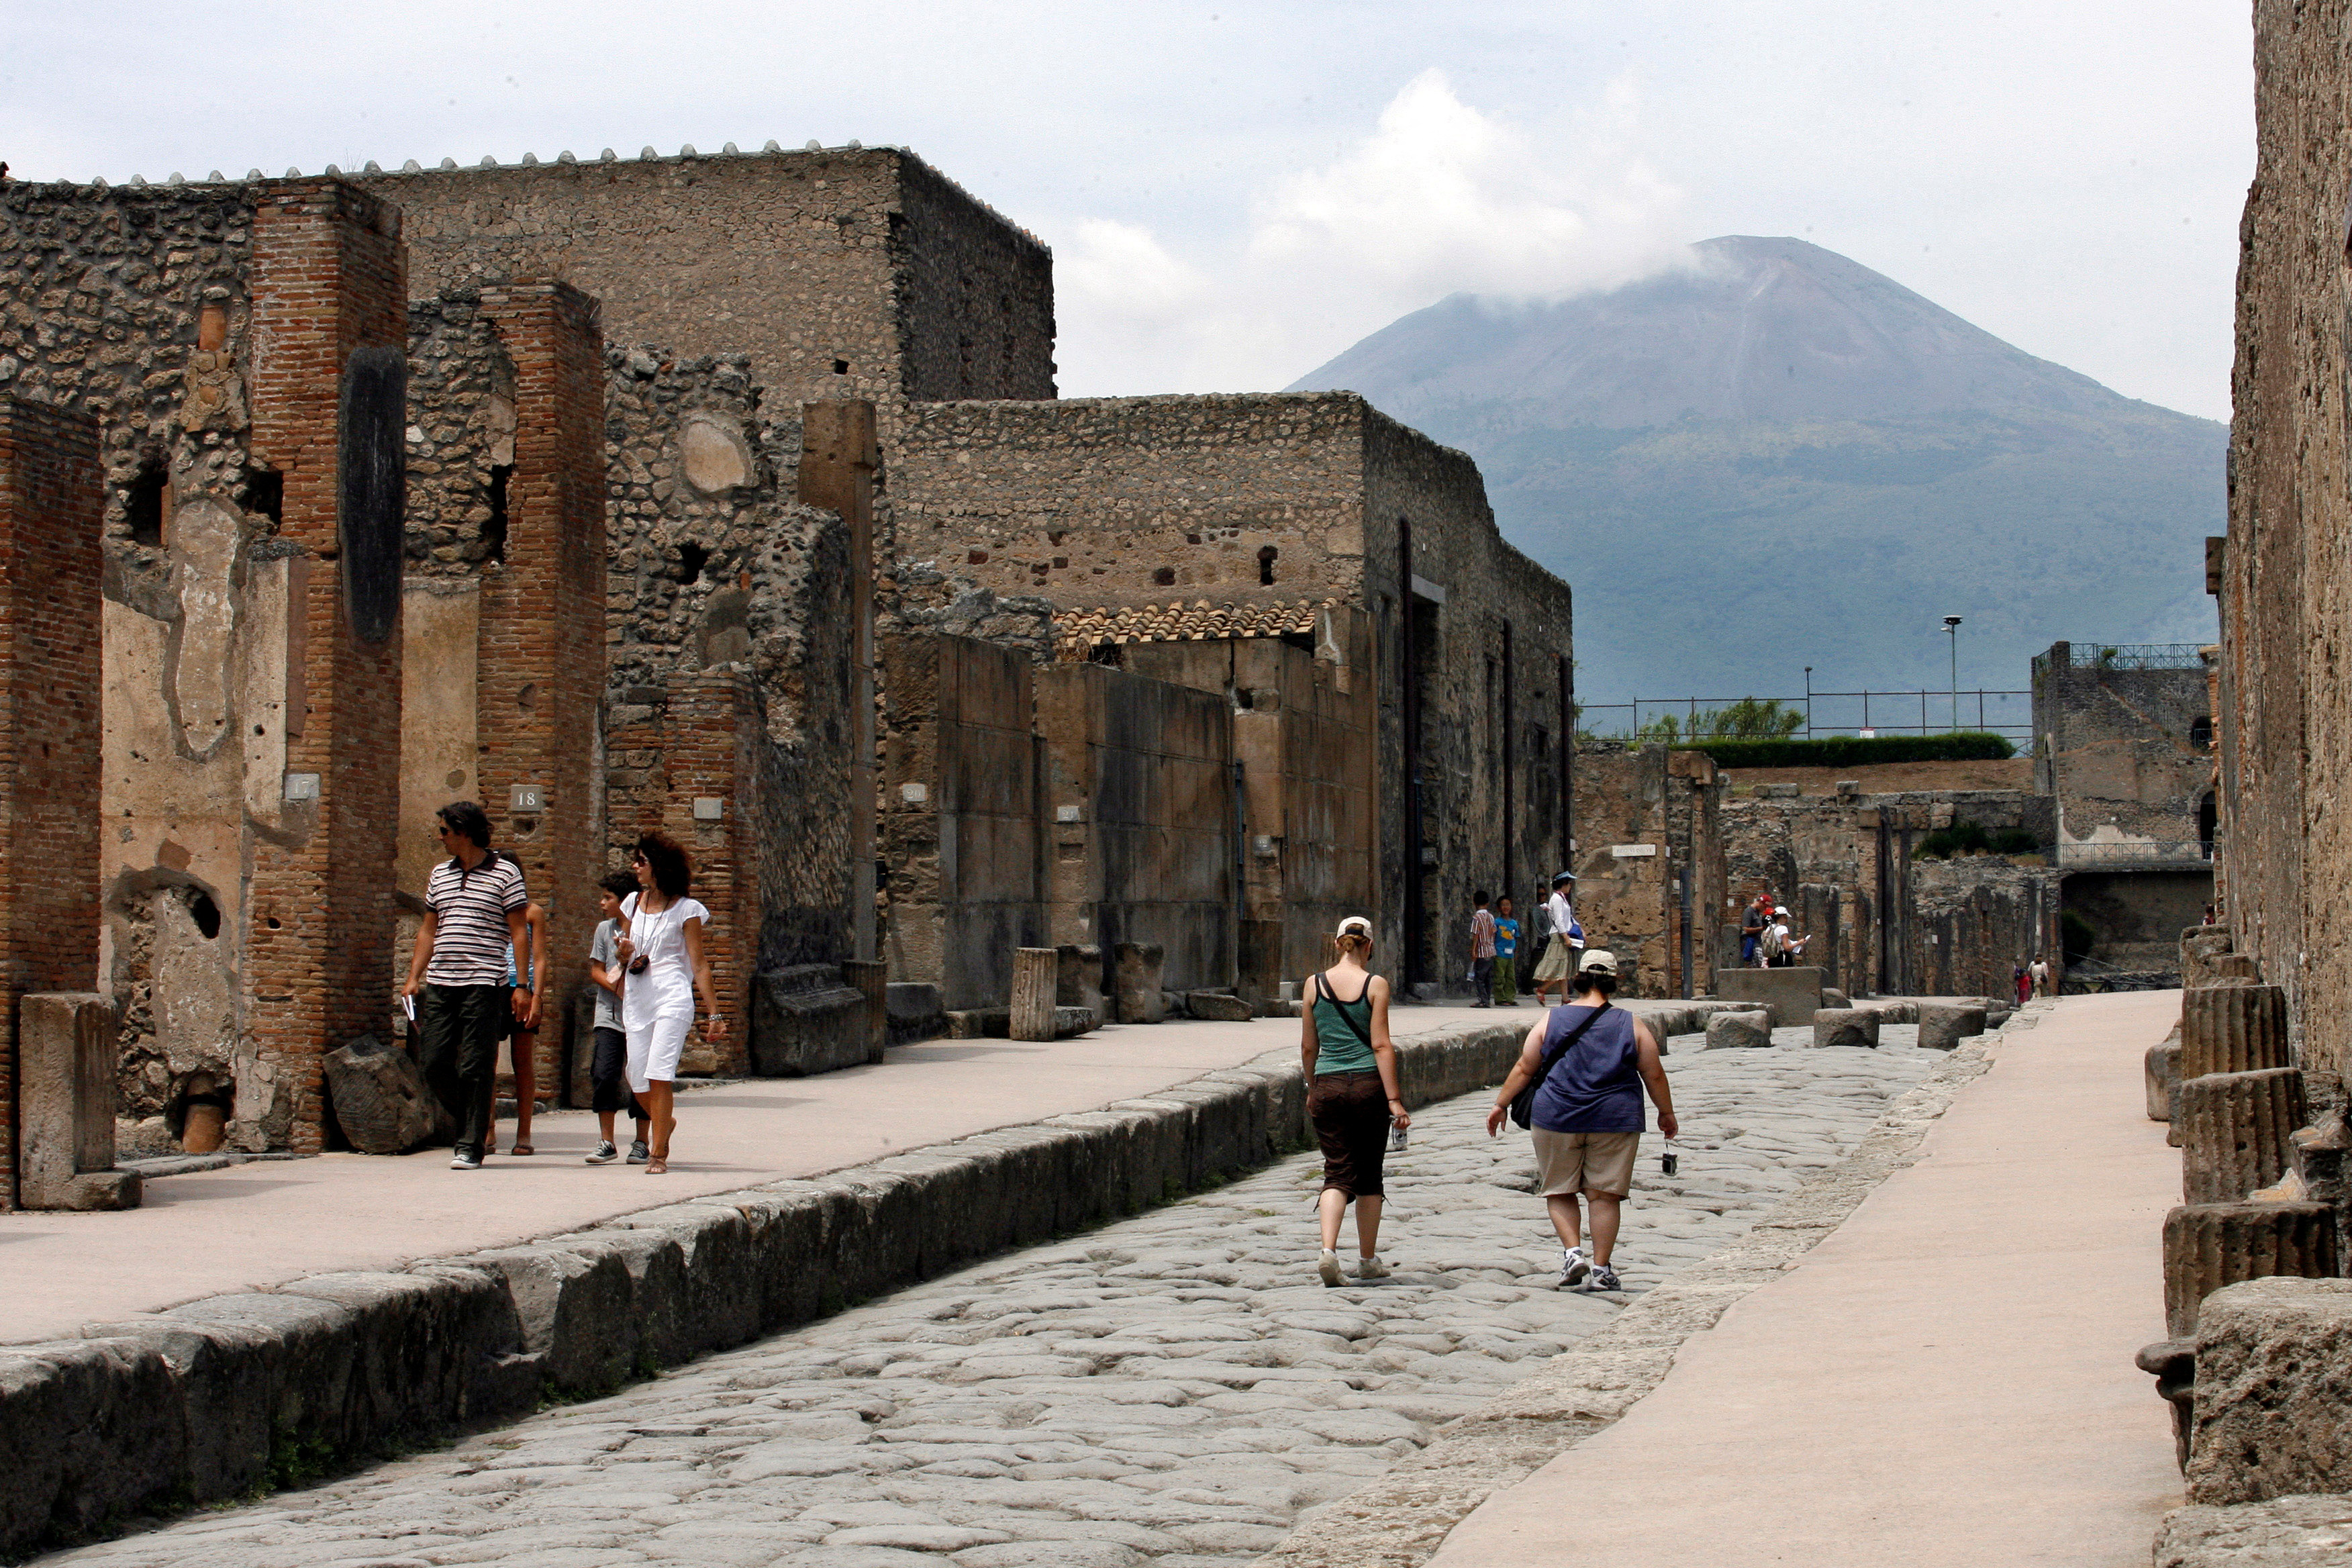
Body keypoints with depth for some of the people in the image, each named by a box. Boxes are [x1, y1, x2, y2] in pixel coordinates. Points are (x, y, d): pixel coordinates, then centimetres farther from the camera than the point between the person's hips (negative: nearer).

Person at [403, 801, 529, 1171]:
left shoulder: (505, 873, 0)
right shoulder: (439, 874, 16)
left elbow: (518, 933, -2)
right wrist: (414, 977, 13)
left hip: (484, 984, -6)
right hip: (439, 984, 6)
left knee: (475, 1067, -5)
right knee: (433, 1062, 2)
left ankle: (471, 1146, 0)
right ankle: (471, 1123, 22)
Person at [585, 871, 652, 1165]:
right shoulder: (604, 929, 10)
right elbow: (596, 970, 9)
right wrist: (616, 986, -9)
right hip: (609, 1016, 3)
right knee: (603, 1073, -7)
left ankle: (642, 1143, 12)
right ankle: (606, 1143, 0)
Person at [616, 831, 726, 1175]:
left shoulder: (685, 910, 1)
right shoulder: (633, 903, 15)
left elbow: (699, 965, 1)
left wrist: (714, 1014, -1)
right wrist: (623, 953, -1)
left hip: (672, 997, -5)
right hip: (636, 999, 5)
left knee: (659, 1074, -17)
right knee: (638, 1083, 3)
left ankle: (659, 1154, -10)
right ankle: (666, 1123, 34)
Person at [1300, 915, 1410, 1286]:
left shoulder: (1314, 985, 3)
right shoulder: (1375, 985, -5)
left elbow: (1308, 1047, 8)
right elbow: (1381, 1046, -9)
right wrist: (1394, 1099, -8)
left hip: (1327, 1087, 2)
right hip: (1368, 1085, -2)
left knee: (1338, 1172, 2)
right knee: (1369, 1176, 12)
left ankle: (1328, 1249, -20)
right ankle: (1368, 1260, 20)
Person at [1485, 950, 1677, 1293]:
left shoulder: (1551, 1021, 0)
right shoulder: (1631, 1025, 0)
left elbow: (1524, 1069, 3)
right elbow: (1654, 1075, 6)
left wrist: (1501, 1105, 15)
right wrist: (1667, 1113, 21)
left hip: (1557, 1119, 0)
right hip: (1615, 1122, 0)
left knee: (1559, 1191, 12)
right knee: (1604, 1194, 5)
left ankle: (1572, 1252, -5)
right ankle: (1601, 1268, 6)